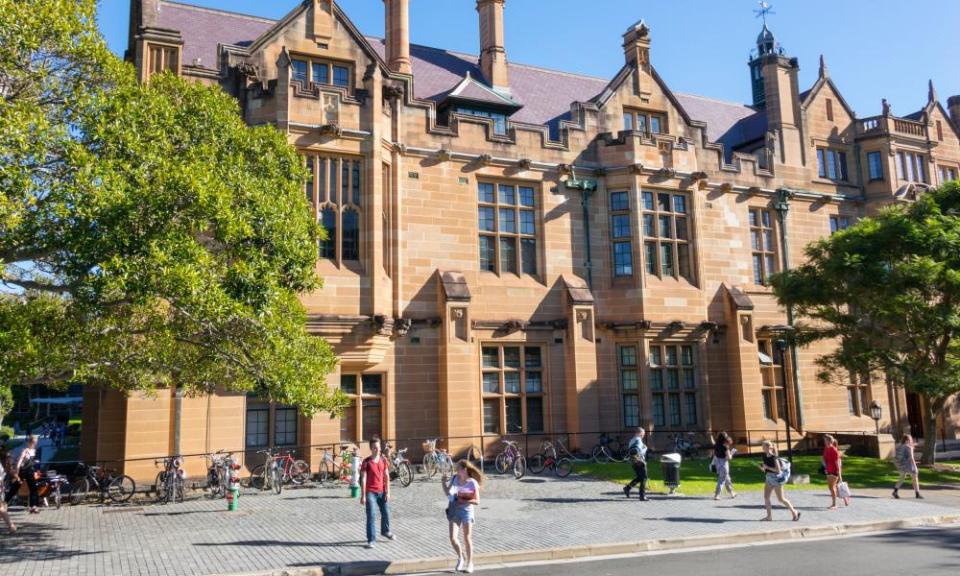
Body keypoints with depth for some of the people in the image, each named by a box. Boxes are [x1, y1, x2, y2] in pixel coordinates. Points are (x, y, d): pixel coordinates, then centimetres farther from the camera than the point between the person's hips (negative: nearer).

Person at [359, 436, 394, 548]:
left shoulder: (383, 460, 3)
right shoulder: (367, 462, -10)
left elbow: (386, 477, 6)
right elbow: (363, 479, -11)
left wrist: (388, 492, 2)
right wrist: (363, 496, -14)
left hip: (382, 491, 5)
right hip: (370, 492, -5)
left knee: (386, 513, 16)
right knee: (371, 516, -8)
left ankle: (386, 531, 41)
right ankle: (371, 540, -2)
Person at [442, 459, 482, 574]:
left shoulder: (473, 483, -10)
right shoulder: (454, 479, 2)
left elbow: (477, 501, -9)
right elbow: (448, 493, 13)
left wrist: (464, 501, -21)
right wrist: (443, 483, -1)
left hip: (466, 510, -3)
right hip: (454, 510, 3)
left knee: (467, 539, 4)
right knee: (452, 538, -4)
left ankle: (469, 564, 19)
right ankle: (461, 557, 24)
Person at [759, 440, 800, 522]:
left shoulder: (774, 458, -20)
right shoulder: (765, 456, 3)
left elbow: (778, 470, -23)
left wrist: (767, 467, -25)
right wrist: (762, 467, -8)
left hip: (776, 479, -8)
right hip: (769, 478, 8)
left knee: (781, 499, 1)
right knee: (766, 497, 2)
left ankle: (794, 512, 17)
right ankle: (769, 516, 9)